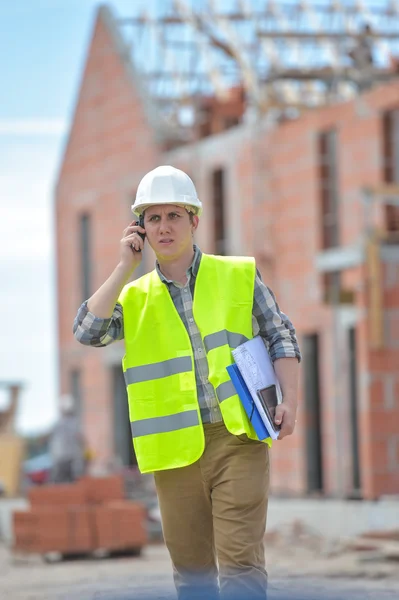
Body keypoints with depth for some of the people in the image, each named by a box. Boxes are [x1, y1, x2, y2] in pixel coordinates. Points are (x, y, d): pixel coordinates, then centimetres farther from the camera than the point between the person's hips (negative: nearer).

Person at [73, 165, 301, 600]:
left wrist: (289, 400, -4)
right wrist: (125, 266, -5)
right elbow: (87, 331, -6)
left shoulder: (239, 275, 8)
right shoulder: (133, 298, 11)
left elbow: (280, 337, 10)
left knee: (240, 559, -11)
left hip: (238, 438, -2)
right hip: (175, 448, 3)